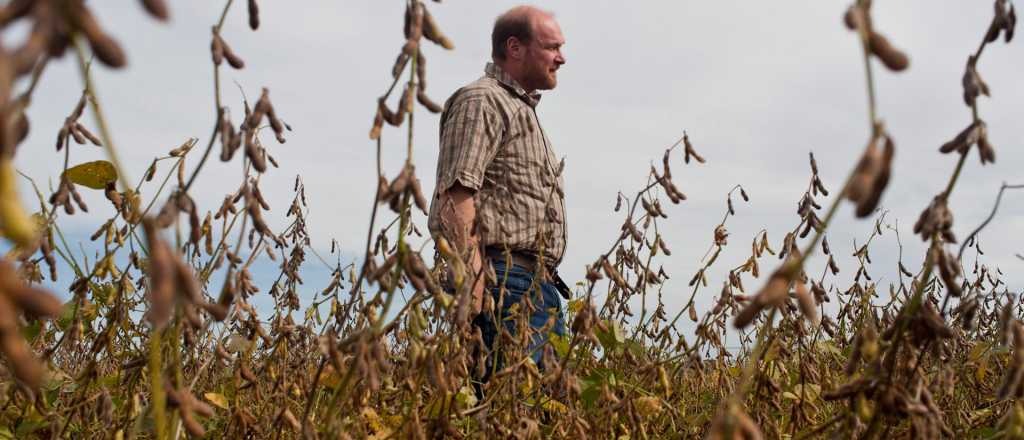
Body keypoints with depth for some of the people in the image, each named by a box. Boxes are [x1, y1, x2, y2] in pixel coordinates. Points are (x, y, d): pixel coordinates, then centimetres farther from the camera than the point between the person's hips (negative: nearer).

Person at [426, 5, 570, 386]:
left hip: (539, 284, 10)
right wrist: (474, 283, -24)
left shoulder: (522, 111, 28)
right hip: (503, 282, -10)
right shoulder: (482, 101, -5)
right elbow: (456, 197, -17)